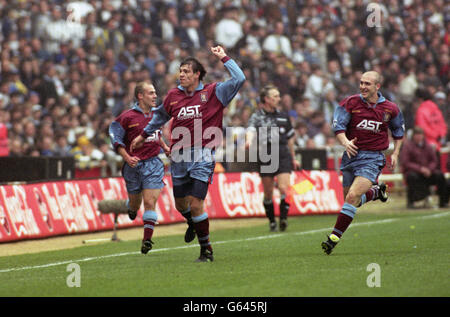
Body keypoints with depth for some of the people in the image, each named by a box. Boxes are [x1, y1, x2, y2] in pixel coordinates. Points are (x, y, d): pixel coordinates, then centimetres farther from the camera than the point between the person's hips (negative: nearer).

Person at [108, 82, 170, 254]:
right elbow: (116, 138, -5)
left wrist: (164, 146, 13)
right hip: (134, 165, -2)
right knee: (135, 203, 12)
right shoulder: (127, 116, -9)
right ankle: (131, 208, 50)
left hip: (153, 164, 2)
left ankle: (147, 240, -10)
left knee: (150, 203, -10)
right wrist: (127, 158, -15)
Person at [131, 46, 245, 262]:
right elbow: (161, 115, 30)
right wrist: (144, 135, 39)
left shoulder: (213, 93, 0)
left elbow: (239, 79, -9)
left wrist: (223, 58, -5)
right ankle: (193, 225, 49)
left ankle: (206, 250, 1)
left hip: (202, 156, -5)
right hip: (179, 156, 5)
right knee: (181, 205, 13)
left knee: (195, 204, -12)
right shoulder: (173, 96, 10)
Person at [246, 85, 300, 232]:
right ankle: (272, 221, 17)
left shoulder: (283, 116, 13)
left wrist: (293, 158, 27)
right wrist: (249, 141, -43)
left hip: (283, 156, 2)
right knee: (268, 193, 3)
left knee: (284, 188, -15)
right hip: (265, 158, -2)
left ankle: (283, 217, -6)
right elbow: (251, 130, -21)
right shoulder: (257, 116, 0)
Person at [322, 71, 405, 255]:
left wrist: (395, 153, 10)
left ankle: (335, 237, -14)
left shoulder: (390, 109, 0)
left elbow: (399, 129, 18)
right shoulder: (350, 103, -3)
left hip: (373, 158, -3)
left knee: (353, 196, -19)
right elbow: (338, 125, -7)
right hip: (351, 155, 3)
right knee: (351, 199, 12)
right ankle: (376, 191, 44)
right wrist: (346, 142, -26)